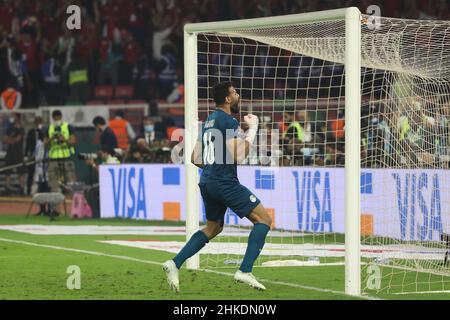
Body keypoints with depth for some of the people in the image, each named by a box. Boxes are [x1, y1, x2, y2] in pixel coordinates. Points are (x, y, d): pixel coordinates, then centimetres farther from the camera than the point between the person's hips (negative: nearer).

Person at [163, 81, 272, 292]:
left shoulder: (209, 121, 16)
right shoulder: (228, 121, -11)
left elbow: (195, 159, 18)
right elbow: (238, 156, -20)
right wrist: (252, 129, -10)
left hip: (207, 182, 9)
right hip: (225, 182, -9)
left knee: (213, 228, 24)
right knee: (264, 219, -4)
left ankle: (175, 263, 11)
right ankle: (245, 271, -12)